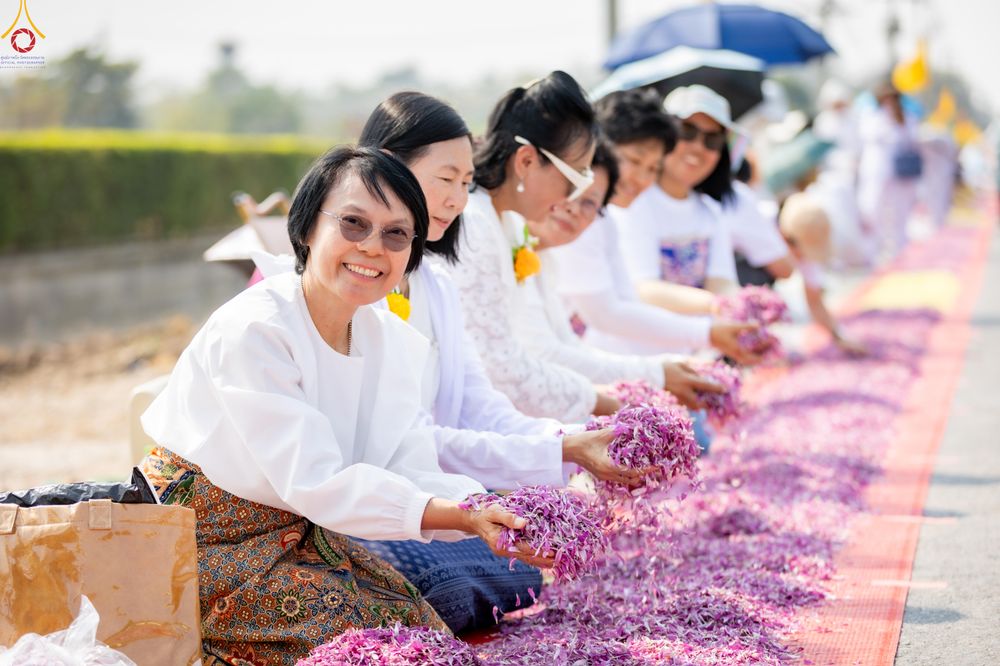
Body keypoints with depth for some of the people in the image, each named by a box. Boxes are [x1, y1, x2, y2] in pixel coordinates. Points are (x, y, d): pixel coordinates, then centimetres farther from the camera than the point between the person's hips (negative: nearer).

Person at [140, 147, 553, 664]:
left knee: (422, 623, -6)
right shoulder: (251, 330, -24)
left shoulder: (396, 345, -1)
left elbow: (413, 475, -9)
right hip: (207, 542, -7)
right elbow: (315, 482, -29)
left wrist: (494, 511, -30)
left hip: (301, 536, 7)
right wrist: (459, 516, -37)